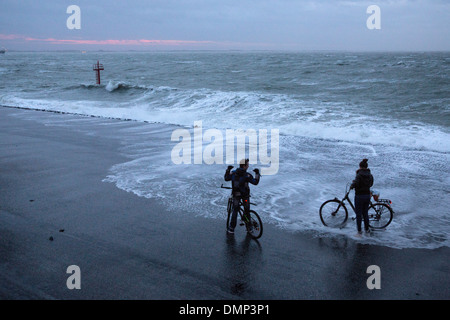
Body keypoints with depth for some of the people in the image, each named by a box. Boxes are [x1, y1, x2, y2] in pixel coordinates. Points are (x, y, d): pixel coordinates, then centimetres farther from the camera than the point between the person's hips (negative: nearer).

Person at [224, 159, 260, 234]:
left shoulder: (233, 173, -5)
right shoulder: (247, 175, -16)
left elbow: (226, 178, 10)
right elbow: (255, 182, -11)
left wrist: (228, 170, 17)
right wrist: (257, 174, -3)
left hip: (235, 195, 3)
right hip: (245, 195, -3)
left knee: (235, 211, 10)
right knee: (247, 211, 14)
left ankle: (231, 228, 7)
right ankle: (249, 226, 20)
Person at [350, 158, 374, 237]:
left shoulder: (360, 174, -16)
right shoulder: (370, 175, 4)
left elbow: (355, 183, -27)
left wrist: (351, 186, -8)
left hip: (359, 196, -6)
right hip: (367, 195, 6)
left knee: (358, 214, 2)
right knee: (365, 213, 17)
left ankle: (359, 231, 5)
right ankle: (367, 229, 24)